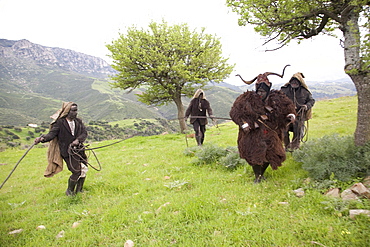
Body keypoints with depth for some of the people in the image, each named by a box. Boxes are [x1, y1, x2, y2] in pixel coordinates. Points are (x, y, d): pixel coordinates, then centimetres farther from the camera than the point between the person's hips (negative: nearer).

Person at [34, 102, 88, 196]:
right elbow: (52, 133, -17)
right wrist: (42, 138, -37)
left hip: (79, 150, 6)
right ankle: (69, 191, 19)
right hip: (68, 152, -5)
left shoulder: (78, 121, 6)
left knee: (83, 170, 9)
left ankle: (79, 190, 31)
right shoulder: (60, 122, -9)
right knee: (76, 172, -8)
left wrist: (78, 140, -19)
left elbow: (84, 133, 0)